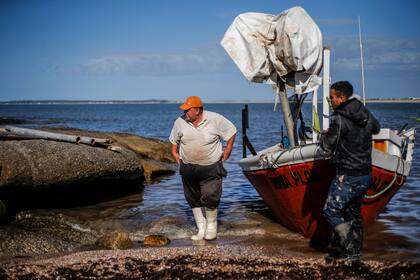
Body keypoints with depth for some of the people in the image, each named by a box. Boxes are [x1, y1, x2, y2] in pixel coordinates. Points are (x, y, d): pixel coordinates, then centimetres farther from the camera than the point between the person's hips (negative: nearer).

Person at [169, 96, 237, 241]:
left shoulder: (215, 119, -10)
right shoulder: (180, 122, -1)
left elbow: (231, 131, 2)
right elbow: (174, 139, 18)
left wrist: (228, 149, 1)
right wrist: (175, 152, 13)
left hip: (211, 167, -4)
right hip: (188, 168, 4)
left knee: (210, 197, -11)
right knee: (194, 200, 7)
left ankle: (211, 226, 11)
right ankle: (201, 229, 18)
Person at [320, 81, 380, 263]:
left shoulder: (339, 118, -18)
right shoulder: (366, 114, 7)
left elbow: (327, 147, -15)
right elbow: (376, 129, 28)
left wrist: (324, 135, 5)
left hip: (347, 176, -8)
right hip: (366, 174, 8)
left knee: (331, 211, -1)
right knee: (354, 213, 17)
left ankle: (349, 251, -3)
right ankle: (355, 252, 24)